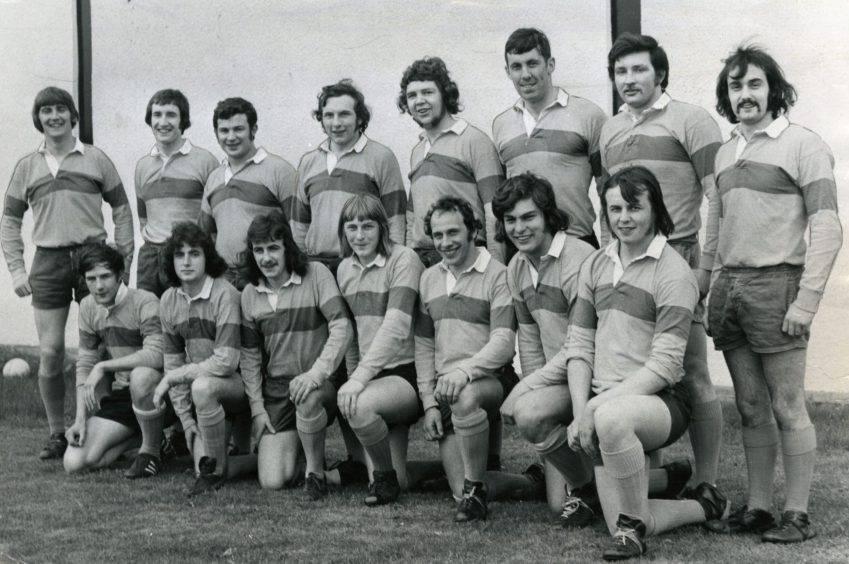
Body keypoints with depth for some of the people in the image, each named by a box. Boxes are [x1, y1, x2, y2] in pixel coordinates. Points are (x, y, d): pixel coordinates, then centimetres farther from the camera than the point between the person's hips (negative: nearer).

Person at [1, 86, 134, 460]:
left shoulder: (96, 159, 5)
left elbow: (121, 209, 8)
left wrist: (123, 260, 0)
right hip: (47, 262, 2)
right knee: (50, 353, 0)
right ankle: (56, 434, 12)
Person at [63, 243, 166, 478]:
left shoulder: (144, 302, -17)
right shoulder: (88, 307, 4)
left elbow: (156, 354, -32)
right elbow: (84, 364, 7)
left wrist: (103, 367, -26)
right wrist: (81, 419, -2)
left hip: (156, 392, -6)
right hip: (120, 395, 6)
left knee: (141, 375, -42)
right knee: (74, 463, -10)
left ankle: (151, 452, -17)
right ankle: (141, 434, 13)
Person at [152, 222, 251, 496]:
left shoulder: (224, 294, -18)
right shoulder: (169, 301, 2)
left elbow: (225, 362, -24)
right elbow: (172, 361, 5)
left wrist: (172, 377, -17)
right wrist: (188, 422, -2)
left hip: (240, 384, -6)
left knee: (203, 387, -38)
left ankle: (214, 470, -17)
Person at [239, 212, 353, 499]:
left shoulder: (316, 274, -7)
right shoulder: (249, 295, 6)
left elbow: (342, 328, -15)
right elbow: (250, 356, 11)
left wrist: (317, 372, -27)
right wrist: (257, 408, 4)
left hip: (320, 383, -3)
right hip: (276, 390, 3)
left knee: (308, 397, -41)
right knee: (272, 481, -10)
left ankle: (316, 472, -14)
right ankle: (294, 444, 27)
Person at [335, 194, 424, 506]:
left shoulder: (404, 259, -11)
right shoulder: (345, 269, 12)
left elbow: (396, 327, -22)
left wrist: (361, 377, -29)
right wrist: (353, 377, 10)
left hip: (409, 372, -6)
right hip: (374, 375, 6)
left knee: (358, 406, -32)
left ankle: (385, 475, -9)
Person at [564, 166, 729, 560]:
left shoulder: (673, 273, -8)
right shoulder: (595, 266, 10)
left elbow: (664, 365, -14)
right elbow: (579, 347, 7)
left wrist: (597, 405, -20)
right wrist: (580, 412, -9)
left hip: (660, 401, -5)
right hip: (605, 405, 6)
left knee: (611, 419, -41)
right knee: (625, 531, -3)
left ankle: (633, 525, -18)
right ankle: (706, 506, 25)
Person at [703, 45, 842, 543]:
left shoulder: (803, 145, -3)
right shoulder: (725, 153, 15)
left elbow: (827, 229, -10)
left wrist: (806, 300, -17)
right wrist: (706, 283, 9)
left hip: (775, 283, -6)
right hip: (728, 287, 6)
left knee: (788, 408, -2)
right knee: (751, 407, 9)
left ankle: (798, 515, 4)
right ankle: (759, 507, 16)